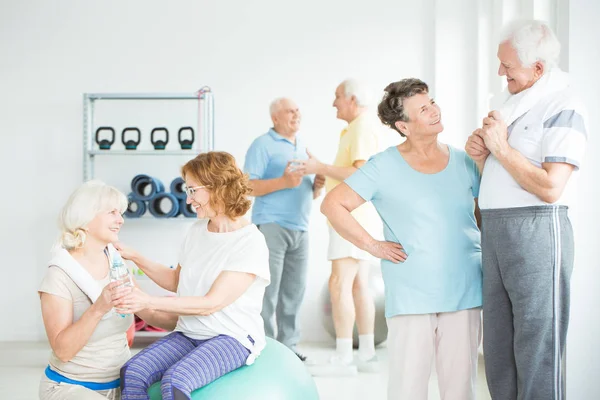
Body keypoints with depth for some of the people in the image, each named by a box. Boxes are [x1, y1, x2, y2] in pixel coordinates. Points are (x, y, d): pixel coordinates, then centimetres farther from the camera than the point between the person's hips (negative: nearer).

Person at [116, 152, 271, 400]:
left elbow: (210, 304, -20)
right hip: (189, 333, 6)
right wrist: (135, 257, 7)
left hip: (232, 338, -6)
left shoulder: (250, 242, -16)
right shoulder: (197, 230, 6)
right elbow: (176, 281, 19)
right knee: (132, 373, -19)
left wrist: (148, 302, -25)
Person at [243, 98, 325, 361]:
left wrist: (317, 186, 2)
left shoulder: (304, 147, 21)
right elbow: (249, 186, -12)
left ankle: (288, 346, 17)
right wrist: (283, 182, -22)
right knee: (268, 290, -7)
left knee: (295, 290, 8)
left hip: (300, 227, 7)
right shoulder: (263, 145, -2)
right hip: (271, 225, -7)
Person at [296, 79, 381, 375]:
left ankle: (343, 359, -12)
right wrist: (319, 168, 17)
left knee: (339, 284, -13)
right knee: (358, 285, 10)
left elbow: (360, 173, -21)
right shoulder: (358, 127, 21)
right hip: (356, 217, 11)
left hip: (353, 217, -11)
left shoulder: (363, 126, -10)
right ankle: (367, 355, 14)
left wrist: (320, 168, -16)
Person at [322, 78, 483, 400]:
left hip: (464, 293, 3)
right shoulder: (384, 167, -3)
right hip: (410, 297, -3)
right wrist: (372, 245, -5)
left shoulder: (463, 162, 8)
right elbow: (332, 205, -3)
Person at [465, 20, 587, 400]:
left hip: (536, 229, -9)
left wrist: (502, 148, -13)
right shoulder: (517, 102, 17)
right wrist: (481, 153, 3)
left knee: (537, 351, -3)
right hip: (496, 229, 9)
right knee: (498, 347, 13)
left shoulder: (562, 108, -11)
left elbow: (550, 187, -20)